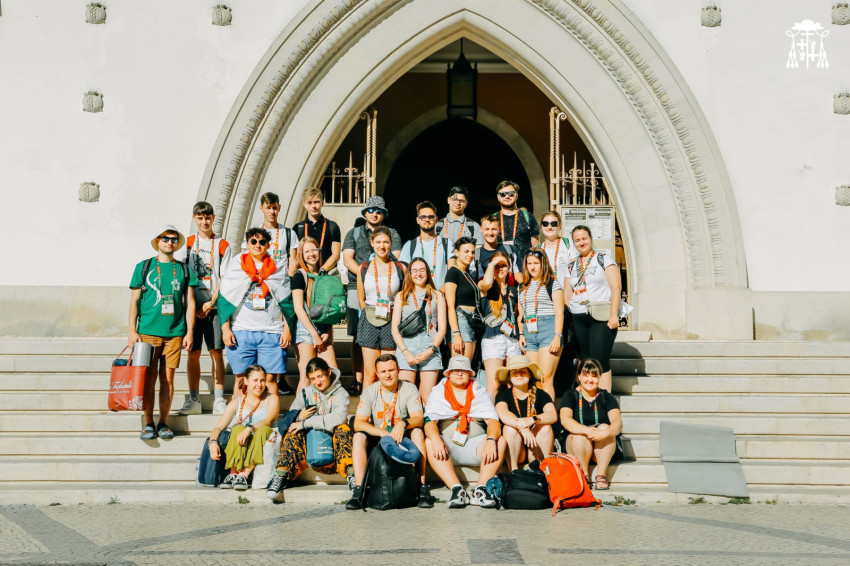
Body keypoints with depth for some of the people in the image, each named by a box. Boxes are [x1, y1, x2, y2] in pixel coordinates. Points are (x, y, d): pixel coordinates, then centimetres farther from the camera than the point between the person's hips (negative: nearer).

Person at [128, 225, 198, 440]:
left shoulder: (184, 270, 10)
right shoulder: (143, 267, 6)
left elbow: (190, 303, 10)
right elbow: (134, 301, 6)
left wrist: (189, 332, 3)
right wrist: (132, 331, -1)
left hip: (174, 333, 1)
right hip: (148, 331, -1)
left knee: (168, 378, 2)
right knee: (149, 378, -1)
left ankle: (163, 423, 11)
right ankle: (148, 424, 8)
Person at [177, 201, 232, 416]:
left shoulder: (223, 245, 6)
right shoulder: (187, 243, 11)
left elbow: (224, 279, 1)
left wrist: (210, 303, -9)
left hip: (214, 305, -1)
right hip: (192, 306, 1)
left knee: (217, 353, -3)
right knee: (193, 353, 2)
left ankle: (219, 400, 2)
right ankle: (194, 400, 8)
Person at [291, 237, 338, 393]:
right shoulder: (299, 276, -1)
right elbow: (298, 308, -7)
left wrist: (327, 333, 3)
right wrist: (314, 334, -11)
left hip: (324, 332, 6)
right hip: (305, 330, -6)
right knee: (306, 376, -9)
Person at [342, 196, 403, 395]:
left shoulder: (393, 234, 16)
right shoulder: (354, 233, 17)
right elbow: (347, 259, 5)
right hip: (358, 288, 0)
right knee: (358, 336, -2)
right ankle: (358, 381, 1)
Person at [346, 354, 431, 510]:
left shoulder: (409, 389, -5)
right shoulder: (370, 392, -4)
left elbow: (419, 419, -16)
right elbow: (358, 424, -14)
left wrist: (403, 423, -39)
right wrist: (384, 433, -29)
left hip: (403, 439, -1)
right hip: (377, 439, 1)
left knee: (417, 432, -30)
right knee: (359, 437, -26)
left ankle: (422, 488, -29)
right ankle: (358, 490, -30)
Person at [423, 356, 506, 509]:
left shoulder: (480, 393, 13)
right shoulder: (438, 392, 12)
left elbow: (493, 421, -1)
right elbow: (429, 420, -4)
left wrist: (491, 440, -25)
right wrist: (435, 438, -28)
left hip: (474, 444, 1)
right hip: (448, 444, -1)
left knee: (500, 441, -26)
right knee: (429, 442, -32)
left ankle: (481, 490, -33)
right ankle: (457, 489, -39)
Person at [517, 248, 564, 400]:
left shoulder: (552, 284, 3)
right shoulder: (523, 288, 20)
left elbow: (559, 312, -3)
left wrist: (557, 336, -12)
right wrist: (521, 334, 12)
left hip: (548, 331, -6)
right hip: (529, 334, 6)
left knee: (546, 379, -12)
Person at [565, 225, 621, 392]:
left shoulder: (604, 259, 2)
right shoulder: (572, 265, 17)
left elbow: (616, 288, -6)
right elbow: (568, 295, 20)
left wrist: (613, 315, -14)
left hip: (601, 317, -5)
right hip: (578, 320, 5)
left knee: (600, 361, -12)